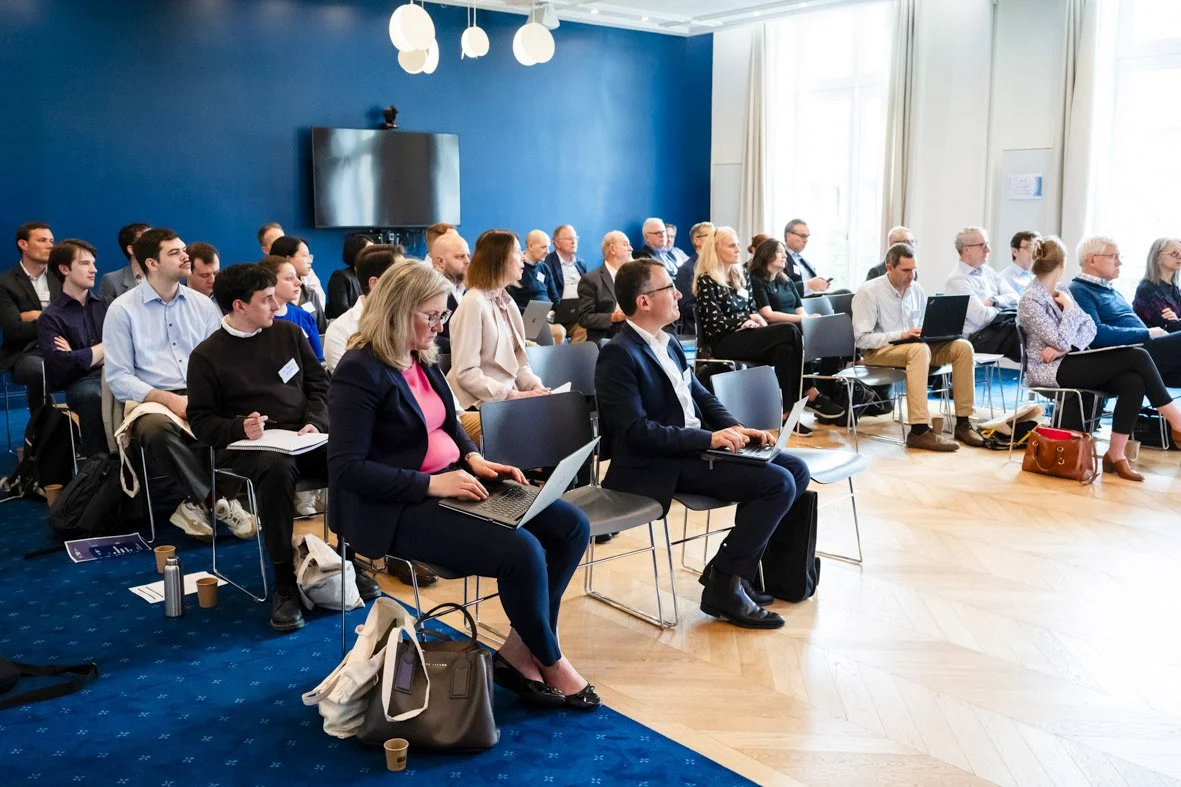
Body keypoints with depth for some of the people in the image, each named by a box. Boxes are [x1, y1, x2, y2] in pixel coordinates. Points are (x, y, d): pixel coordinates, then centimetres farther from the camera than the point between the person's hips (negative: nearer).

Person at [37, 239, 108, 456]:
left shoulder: (105, 305, 19)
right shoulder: (50, 317, 10)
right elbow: (60, 364, -7)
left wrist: (80, 357, -5)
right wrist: (105, 348, 1)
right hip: (80, 382, -2)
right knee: (93, 395, -39)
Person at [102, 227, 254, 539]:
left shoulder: (203, 305, 14)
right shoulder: (122, 310, 4)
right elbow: (117, 377, -2)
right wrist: (169, 399, -16)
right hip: (151, 403, -2)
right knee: (156, 427, -38)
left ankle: (199, 502, -14)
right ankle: (219, 502, -22)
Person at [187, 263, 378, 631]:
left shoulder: (287, 332, 12)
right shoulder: (207, 356, 2)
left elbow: (318, 382, 13)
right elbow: (201, 420, 0)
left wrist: (315, 422, -5)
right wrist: (239, 428, -19)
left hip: (303, 437, 4)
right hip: (248, 446, -3)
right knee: (277, 469, -40)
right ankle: (284, 583, -29)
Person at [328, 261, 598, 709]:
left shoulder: (422, 358, 10)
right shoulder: (360, 372, -16)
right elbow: (346, 469, -21)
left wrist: (474, 459, 1)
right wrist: (430, 484, -25)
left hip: (451, 484, 9)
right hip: (396, 507, -9)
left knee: (572, 526, -2)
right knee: (522, 551, -27)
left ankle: (518, 651, 2)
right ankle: (549, 661, 1)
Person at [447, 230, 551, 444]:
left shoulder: (507, 303, 15)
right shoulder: (474, 304, -12)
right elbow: (465, 373, -17)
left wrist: (535, 386, -3)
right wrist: (514, 395, -21)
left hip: (507, 400, 8)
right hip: (477, 407, -8)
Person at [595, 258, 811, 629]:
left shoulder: (667, 342, 14)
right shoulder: (619, 355, -15)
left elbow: (702, 397, 19)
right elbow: (636, 430, -22)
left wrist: (736, 429, 0)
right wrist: (709, 438, -22)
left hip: (696, 446, 9)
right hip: (660, 466, -9)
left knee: (795, 469, 3)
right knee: (779, 483, -18)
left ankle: (734, 568, 8)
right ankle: (724, 587, -7)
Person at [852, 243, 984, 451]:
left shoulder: (916, 289, 11)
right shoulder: (868, 292, -9)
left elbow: (923, 328, 20)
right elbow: (862, 339, -16)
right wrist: (901, 335, -24)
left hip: (915, 347, 7)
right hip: (879, 351, -7)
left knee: (963, 346, -14)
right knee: (919, 349, -37)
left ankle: (963, 423, -11)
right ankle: (919, 431, -42)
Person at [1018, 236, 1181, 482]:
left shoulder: (1061, 291, 13)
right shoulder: (1031, 300, -12)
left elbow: (1090, 326, 3)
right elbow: (1062, 342, -19)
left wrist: (1062, 348, -15)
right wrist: (1069, 308, -7)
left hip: (1070, 362, 8)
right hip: (1051, 371, -8)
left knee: (1134, 381, -19)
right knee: (1137, 357, -17)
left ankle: (1116, 454, -16)